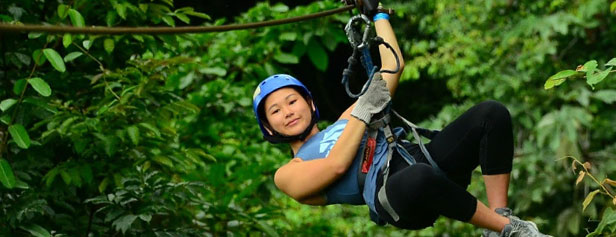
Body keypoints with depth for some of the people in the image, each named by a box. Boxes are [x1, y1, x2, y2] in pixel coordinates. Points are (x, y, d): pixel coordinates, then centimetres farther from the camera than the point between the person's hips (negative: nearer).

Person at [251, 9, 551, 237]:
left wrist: (379, 15, 34)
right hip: (387, 188, -7)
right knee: (417, 177, -45)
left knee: (491, 113, -16)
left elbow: (392, 67, 30)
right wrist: (364, 111, -1)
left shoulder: (346, 119, 34)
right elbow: (337, 165, -5)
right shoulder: (288, 174, 16)